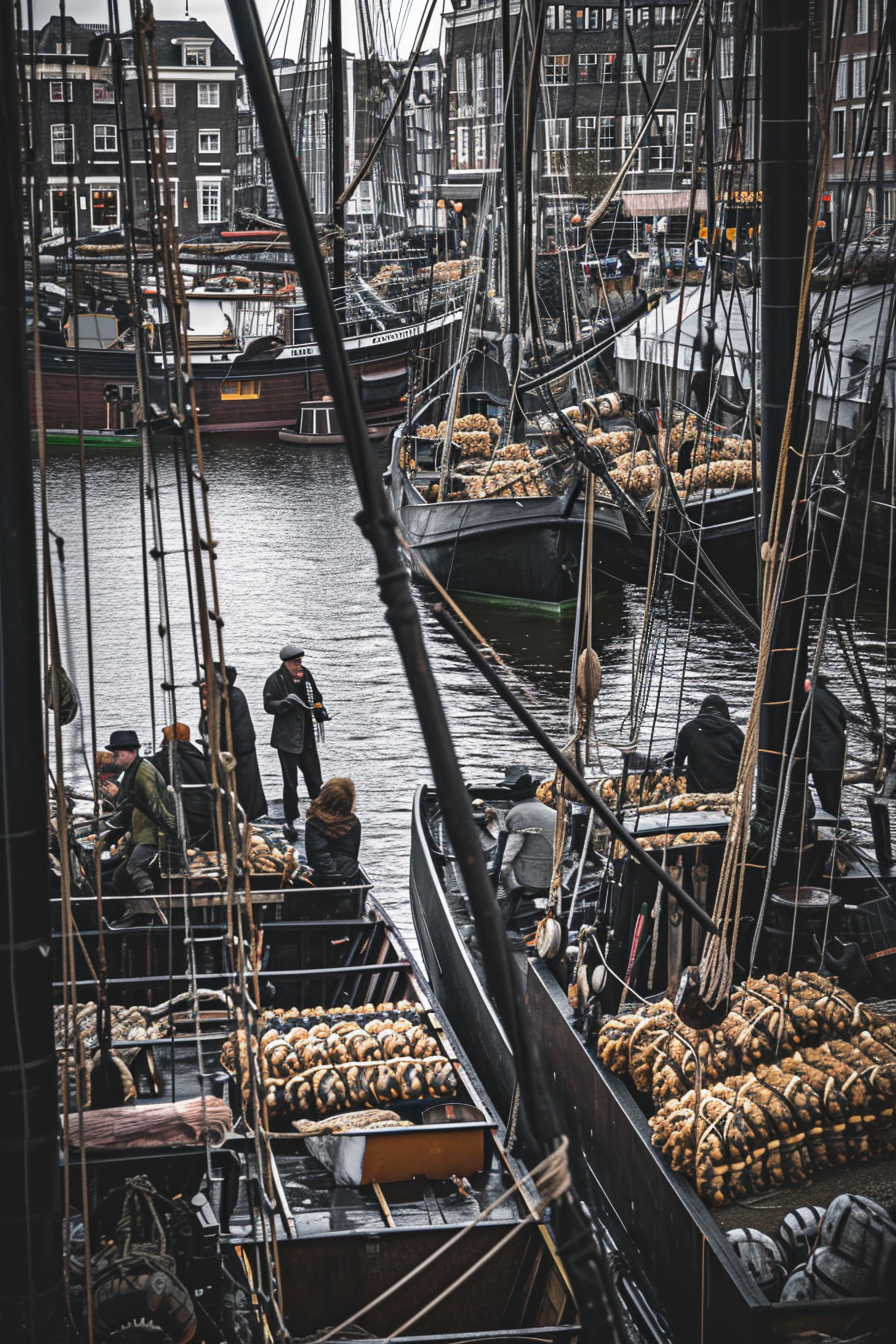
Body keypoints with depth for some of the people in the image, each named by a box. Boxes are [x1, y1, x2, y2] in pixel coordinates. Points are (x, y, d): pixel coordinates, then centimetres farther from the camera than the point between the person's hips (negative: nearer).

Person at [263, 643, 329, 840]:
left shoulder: (305, 674, 5)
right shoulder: (275, 679, -11)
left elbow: (315, 696, 20)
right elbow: (268, 705, -13)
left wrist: (320, 711, 2)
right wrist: (286, 702, -30)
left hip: (307, 737, 5)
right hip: (287, 739, -5)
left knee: (314, 779, 14)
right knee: (290, 783, 0)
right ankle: (290, 822, 9)